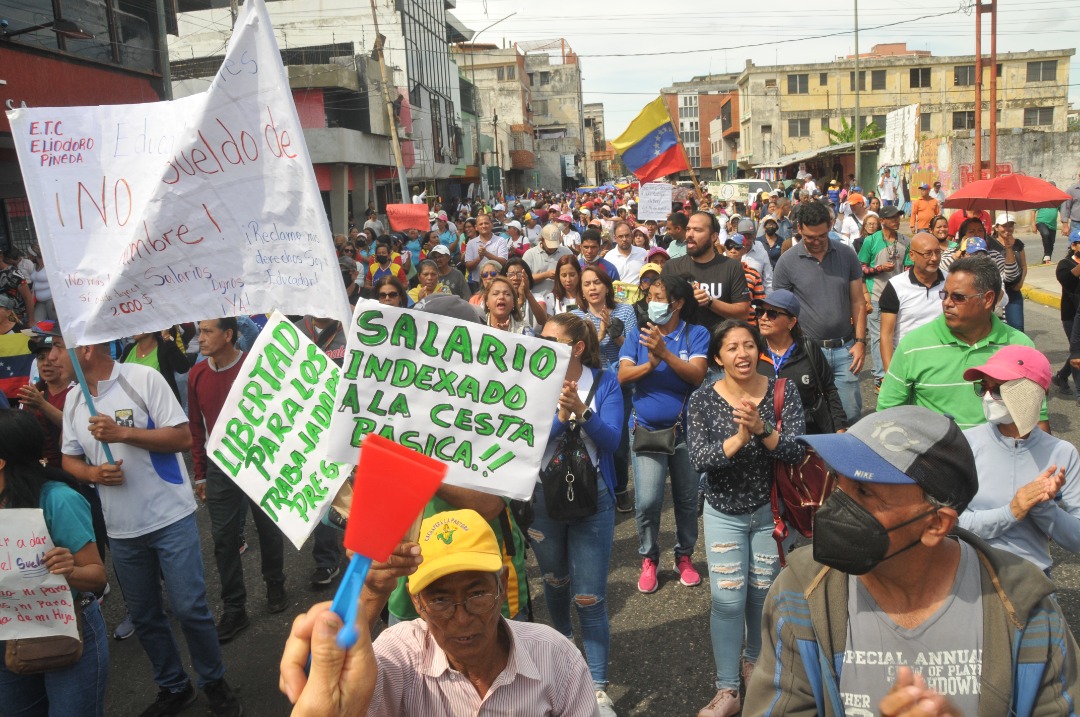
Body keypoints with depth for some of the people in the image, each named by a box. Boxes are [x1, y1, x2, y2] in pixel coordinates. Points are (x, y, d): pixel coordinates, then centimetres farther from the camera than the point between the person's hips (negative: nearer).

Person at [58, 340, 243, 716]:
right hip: (121, 529, 6)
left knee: (189, 608, -2)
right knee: (143, 615, 13)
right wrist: (94, 473, -6)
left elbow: (183, 438, -12)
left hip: (170, 518, -5)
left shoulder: (142, 378, -11)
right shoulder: (73, 399, 7)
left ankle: (214, 683, 19)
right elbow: (69, 459, 15)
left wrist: (123, 433, -20)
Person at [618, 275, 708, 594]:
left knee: (687, 499, 11)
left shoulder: (696, 334, -1)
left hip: (685, 429, 0)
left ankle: (685, 556, 30)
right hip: (646, 429, 0)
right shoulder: (638, 334, 4)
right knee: (647, 501, -7)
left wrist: (665, 353, -26)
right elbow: (623, 375, -8)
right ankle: (649, 559, 14)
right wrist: (650, 364, -25)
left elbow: (697, 375, -15)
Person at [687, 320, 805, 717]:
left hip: (772, 509, 1)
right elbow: (699, 459, -20)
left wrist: (761, 428, -37)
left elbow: (795, 450, -19)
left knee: (763, 592, 15)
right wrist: (738, 438, -36)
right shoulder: (702, 400, -11)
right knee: (727, 599, -2)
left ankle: (754, 661, 42)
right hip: (724, 513, -1)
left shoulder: (783, 391, -10)